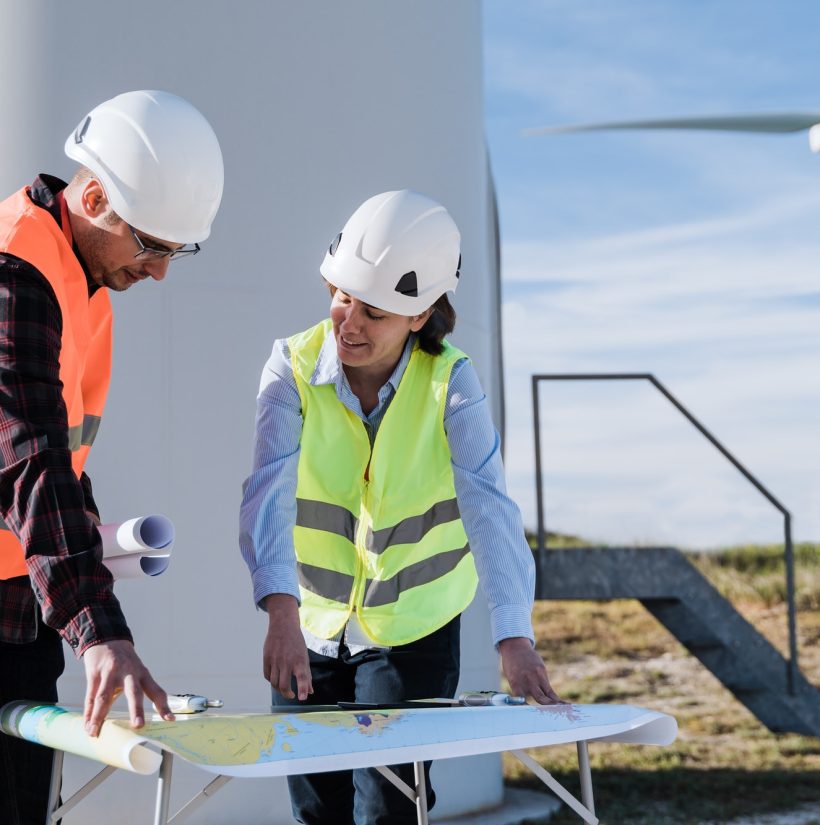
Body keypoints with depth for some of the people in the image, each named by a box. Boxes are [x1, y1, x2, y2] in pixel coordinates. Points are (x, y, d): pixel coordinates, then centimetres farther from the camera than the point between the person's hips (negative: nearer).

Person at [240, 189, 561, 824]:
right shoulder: (294, 367, -15)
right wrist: (281, 613, -44)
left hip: (414, 633, -1)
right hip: (310, 628, 1)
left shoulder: (450, 381, -16)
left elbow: (488, 504, -26)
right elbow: (270, 487, -28)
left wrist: (514, 637, -39)